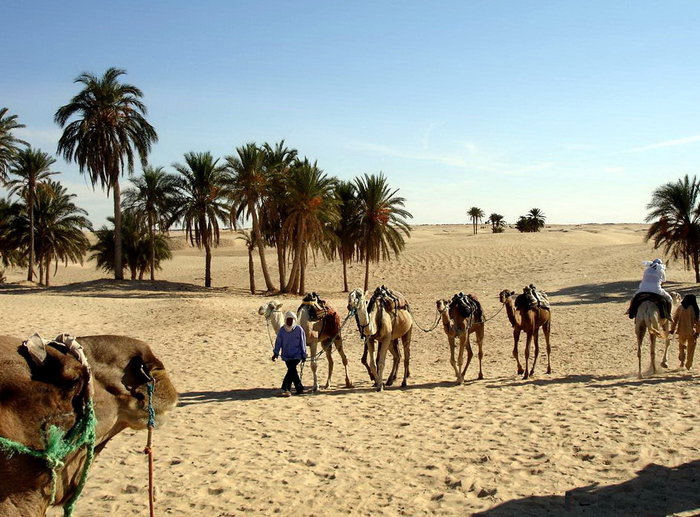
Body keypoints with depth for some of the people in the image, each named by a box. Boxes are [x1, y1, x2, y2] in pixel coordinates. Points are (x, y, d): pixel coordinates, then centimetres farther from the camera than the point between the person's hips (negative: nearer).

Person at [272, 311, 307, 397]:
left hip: (296, 355, -3)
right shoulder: (282, 330, 0)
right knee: (292, 371, 6)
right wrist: (275, 353, -4)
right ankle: (300, 389, 19)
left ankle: (285, 388, -16)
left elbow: (303, 343, -1)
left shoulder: (299, 329, -6)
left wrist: (304, 355, 0)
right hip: (286, 356, 3)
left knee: (291, 370, -17)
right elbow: (278, 342, 3)